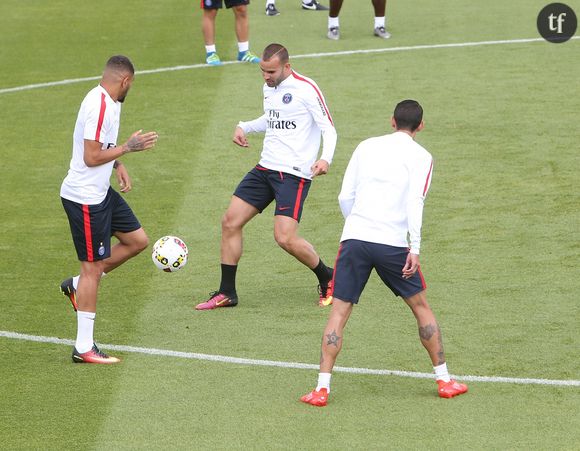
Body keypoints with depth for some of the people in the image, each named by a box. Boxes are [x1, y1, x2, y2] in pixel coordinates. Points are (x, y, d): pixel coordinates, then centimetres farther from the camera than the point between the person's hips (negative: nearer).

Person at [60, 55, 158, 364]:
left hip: (101, 193, 10)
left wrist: (118, 165, 8)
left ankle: (76, 286, 23)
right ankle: (84, 348, 2)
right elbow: (91, 157, -25)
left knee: (137, 240, 15)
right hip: (84, 197, -10)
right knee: (92, 267, -4)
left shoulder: (110, 102, 9)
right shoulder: (99, 106, -23)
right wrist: (129, 147, -17)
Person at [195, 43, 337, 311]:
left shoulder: (306, 89, -11)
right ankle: (226, 293, 11)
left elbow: (328, 129, -10)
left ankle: (328, 279, 9)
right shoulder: (269, 88, 12)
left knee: (285, 238, -17)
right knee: (230, 221, 1)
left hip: (294, 175, -8)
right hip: (265, 168, 8)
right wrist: (245, 127, 15)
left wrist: (325, 158, -27)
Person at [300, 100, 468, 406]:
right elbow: (415, 203, -9)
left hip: (353, 239, 2)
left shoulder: (366, 147, 14)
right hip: (392, 243, -2)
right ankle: (444, 381, 21)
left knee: (339, 312, 4)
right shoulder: (420, 157, 4)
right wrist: (415, 248, -11)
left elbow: (345, 197, 11)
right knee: (421, 306, 15)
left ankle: (322, 388, -5)